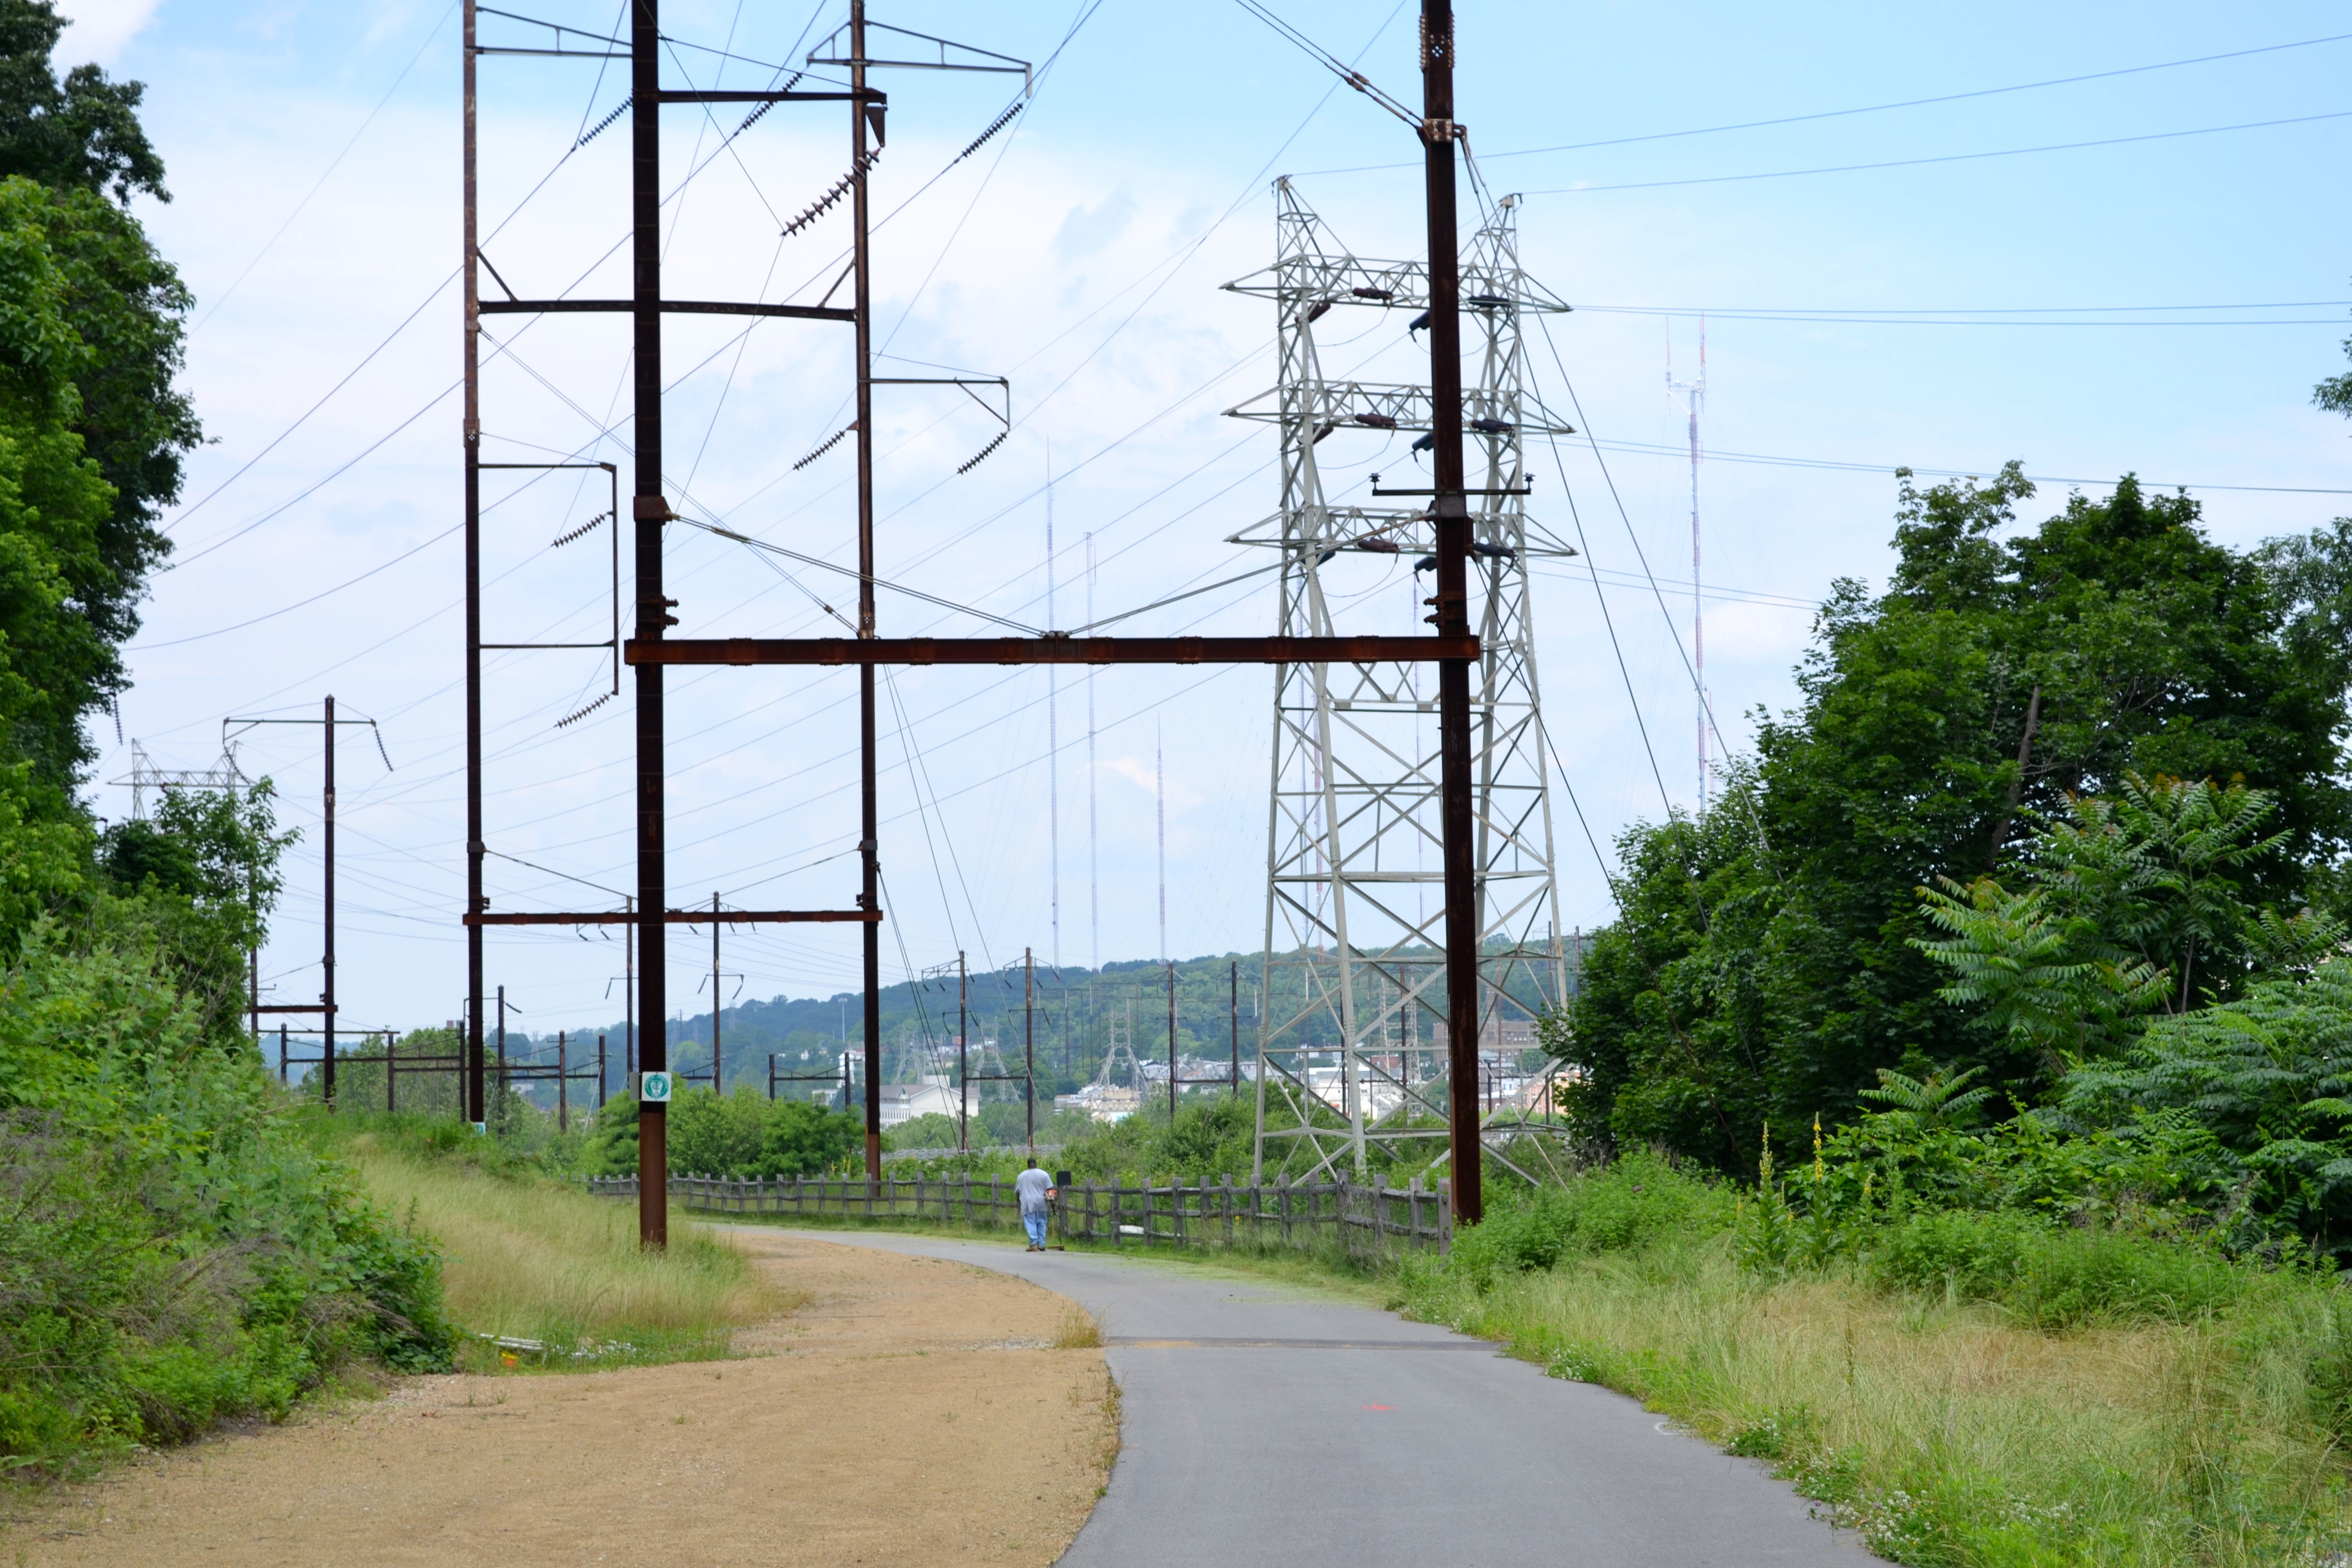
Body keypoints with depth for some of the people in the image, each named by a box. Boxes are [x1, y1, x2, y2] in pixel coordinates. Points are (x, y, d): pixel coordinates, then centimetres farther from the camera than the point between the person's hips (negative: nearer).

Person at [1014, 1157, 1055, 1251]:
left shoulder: (1022, 1176, 5)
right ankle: (1041, 1245, 8)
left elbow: (1017, 1191, 11)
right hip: (1041, 1204, 1)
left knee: (1030, 1224, -2)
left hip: (1028, 1204, -1)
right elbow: (1050, 1189, -1)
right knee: (1041, 1224, 9)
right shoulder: (1043, 1175, 2)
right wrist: (1051, 1199, 6)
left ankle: (1034, 1244, -13)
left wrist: (1019, 1200, 26)